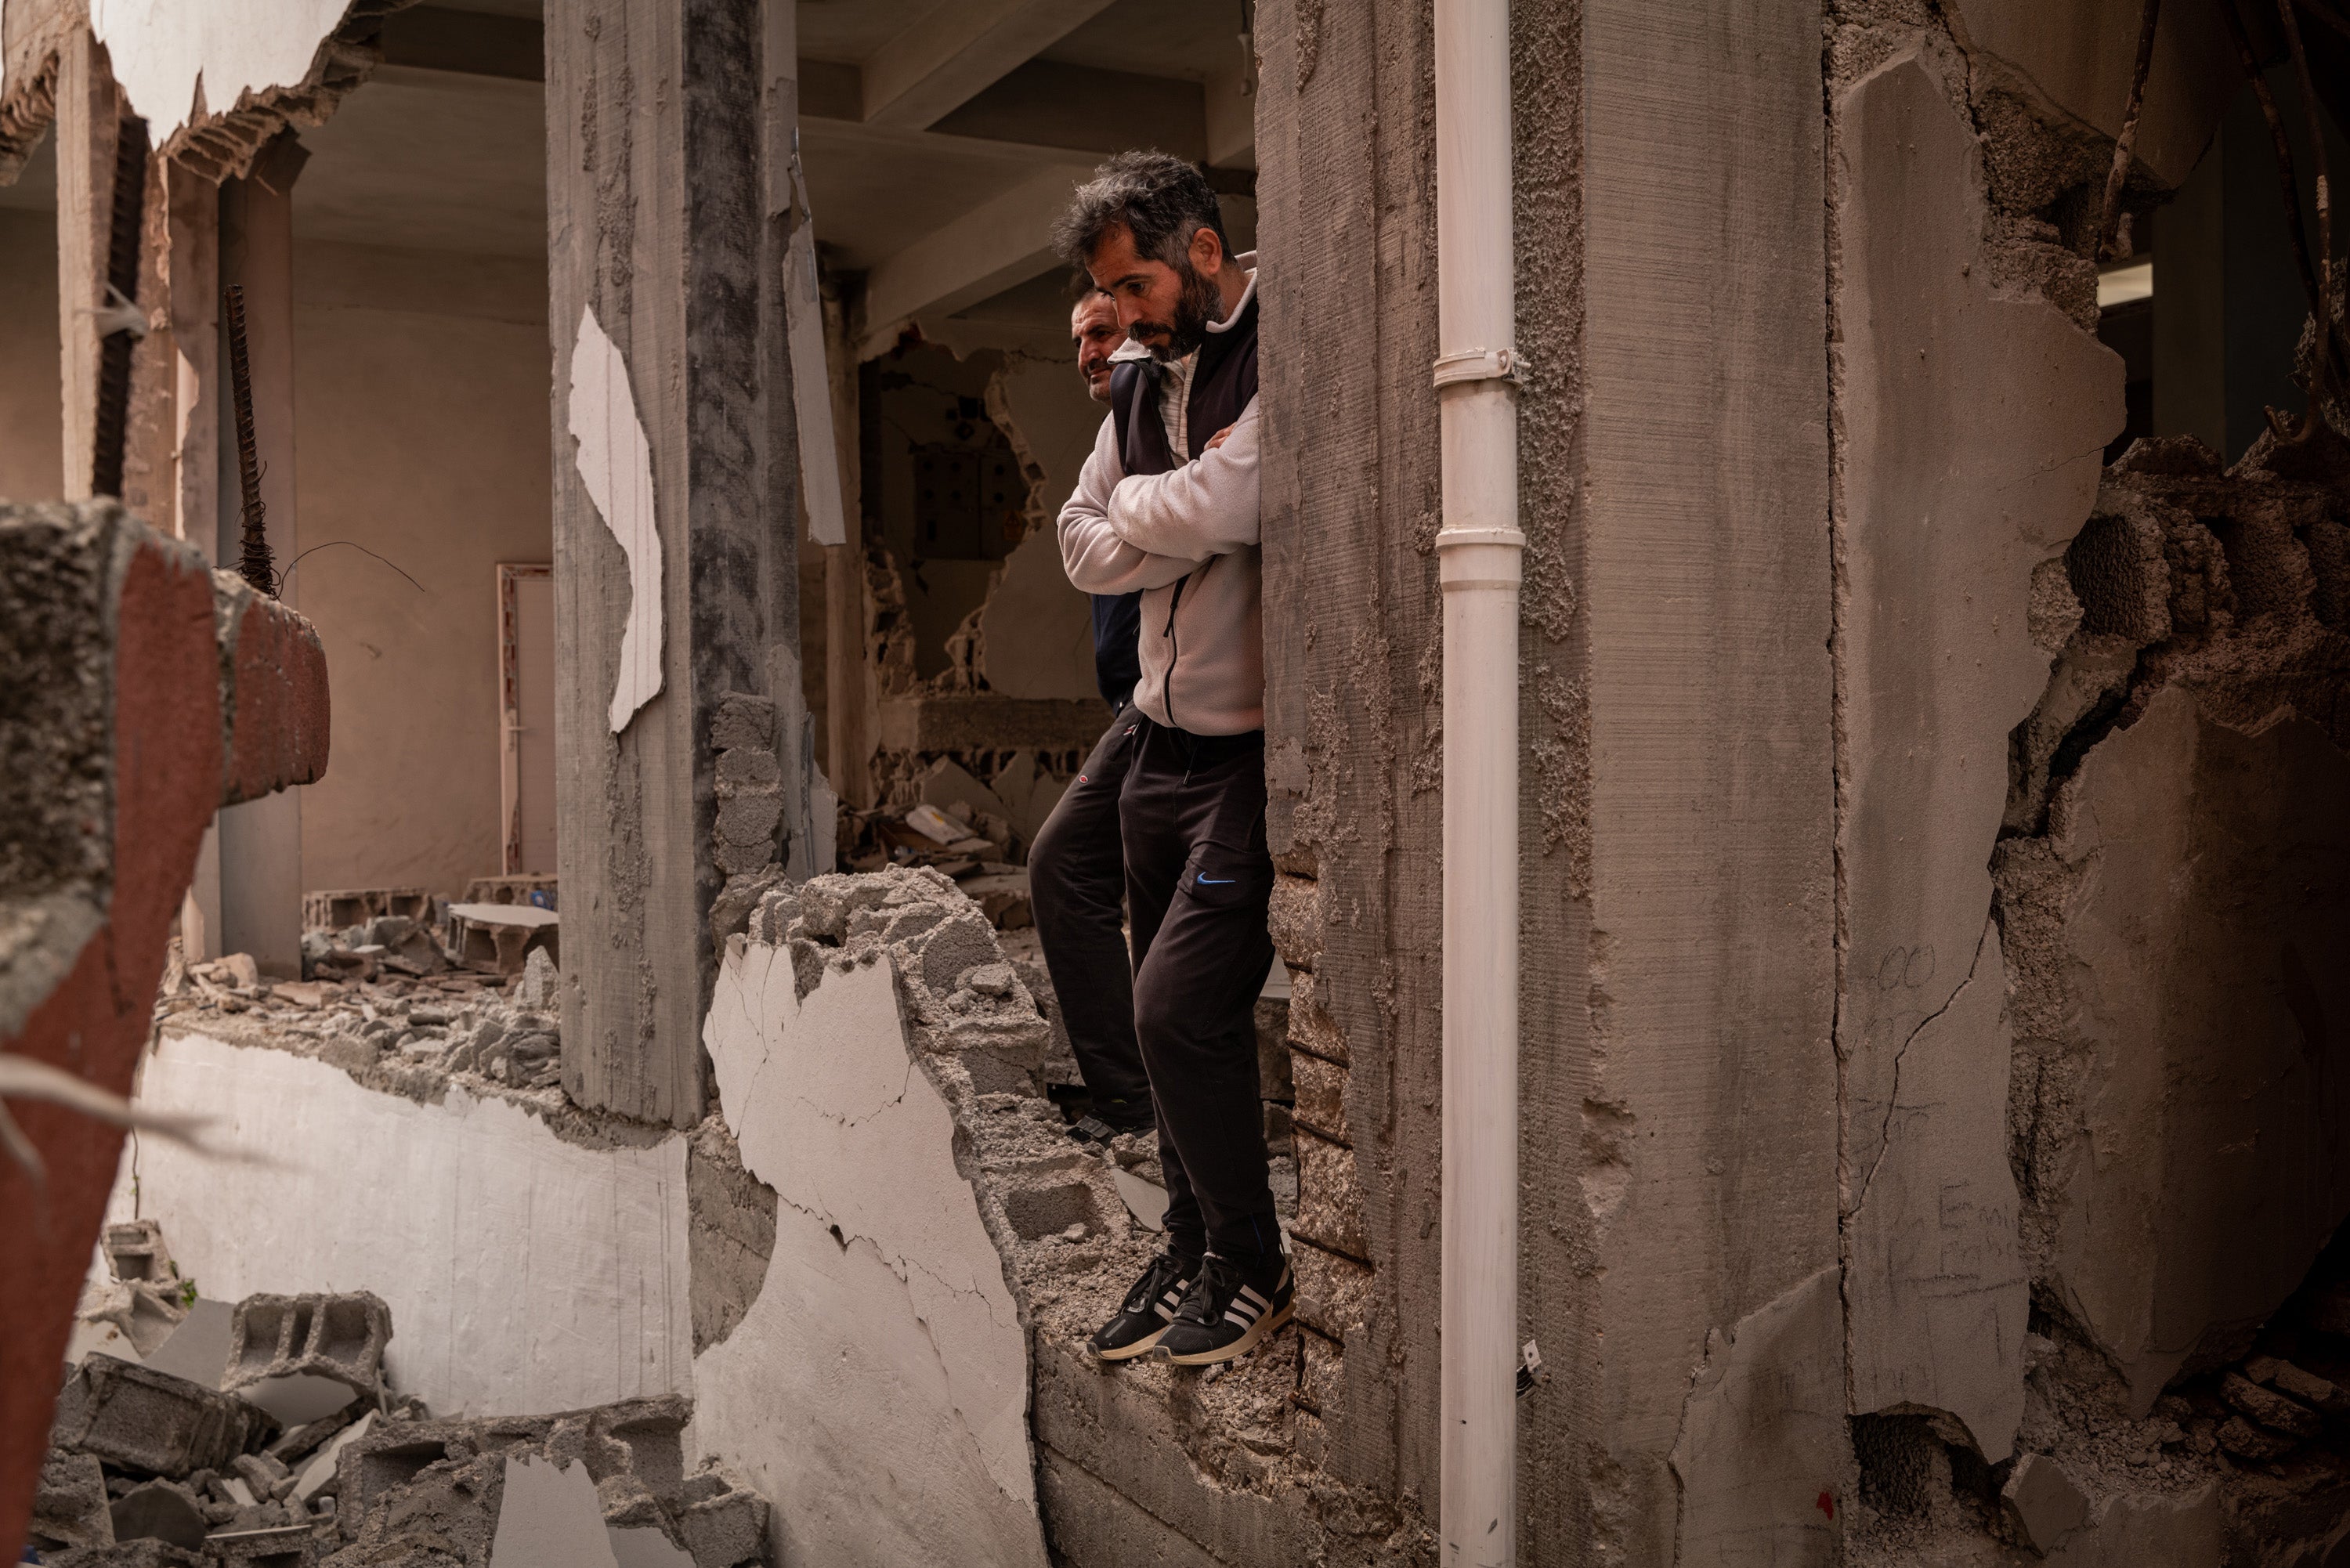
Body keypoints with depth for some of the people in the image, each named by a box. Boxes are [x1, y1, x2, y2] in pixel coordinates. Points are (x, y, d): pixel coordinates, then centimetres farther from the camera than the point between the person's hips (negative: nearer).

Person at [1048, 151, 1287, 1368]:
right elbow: (1085, 549, 10)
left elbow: (1224, 506, -24)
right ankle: (1193, 1252, 25)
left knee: (1179, 1005, -11)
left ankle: (1251, 1267, 7)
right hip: (1163, 742, 8)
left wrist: (1138, 502, -3)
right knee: (1180, 1019, 11)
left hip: (1254, 751, -8)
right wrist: (1195, 519, -7)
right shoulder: (1140, 385, 15)